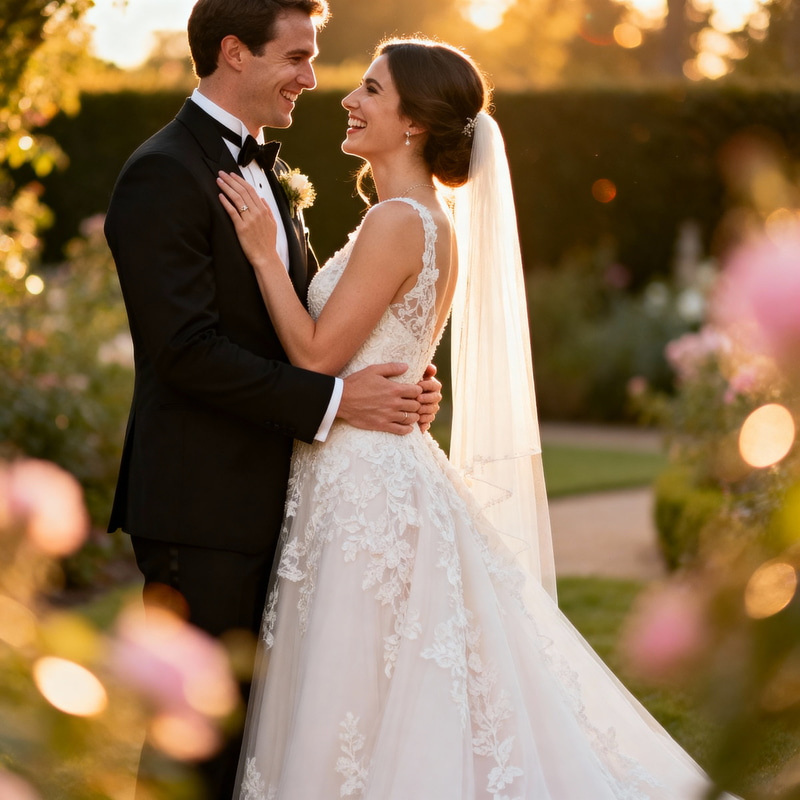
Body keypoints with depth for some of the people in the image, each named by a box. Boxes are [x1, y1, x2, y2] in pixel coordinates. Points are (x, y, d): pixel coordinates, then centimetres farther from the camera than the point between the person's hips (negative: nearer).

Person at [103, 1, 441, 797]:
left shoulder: (262, 170, 16)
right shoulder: (162, 176, -13)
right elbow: (188, 350, -22)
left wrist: (397, 385, -4)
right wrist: (333, 400, -21)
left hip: (265, 500, 9)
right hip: (201, 505, -9)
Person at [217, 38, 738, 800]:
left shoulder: (396, 222, -16)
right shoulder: (437, 223, 13)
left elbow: (318, 355, -18)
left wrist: (265, 253, -14)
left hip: (362, 489, -10)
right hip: (386, 471, 10)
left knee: (348, 724, -2)